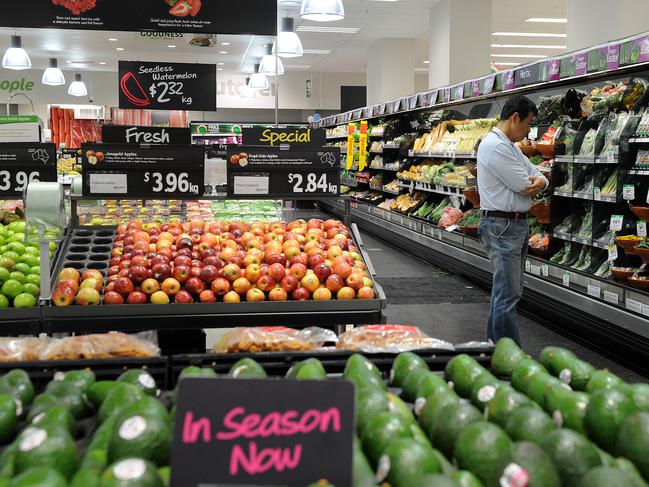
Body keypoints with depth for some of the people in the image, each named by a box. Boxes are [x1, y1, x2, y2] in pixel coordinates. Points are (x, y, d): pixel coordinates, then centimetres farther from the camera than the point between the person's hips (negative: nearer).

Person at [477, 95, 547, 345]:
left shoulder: (509, 145, 17)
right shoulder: (495, 146, -16)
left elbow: (539, 176, 16)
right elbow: (524, 186, -19)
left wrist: (539, 182, -9)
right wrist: (531, 184, 5)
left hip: (517, 225, 11)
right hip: (502, 226, -11)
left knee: (505, 291, 16)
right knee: (508, 295, -10)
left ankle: (494, 344, 25)